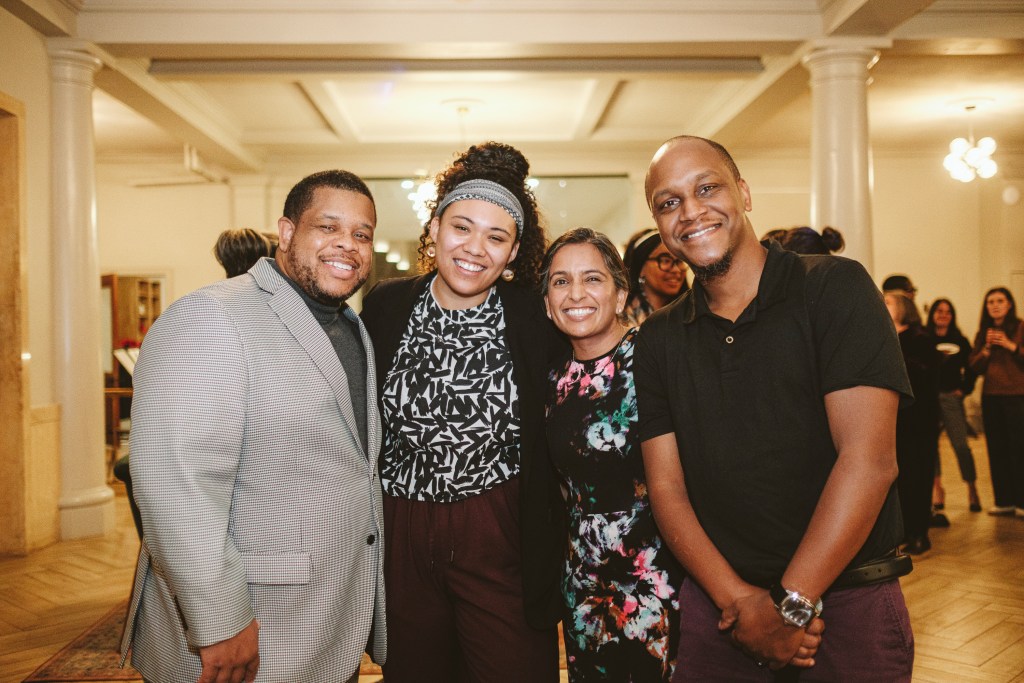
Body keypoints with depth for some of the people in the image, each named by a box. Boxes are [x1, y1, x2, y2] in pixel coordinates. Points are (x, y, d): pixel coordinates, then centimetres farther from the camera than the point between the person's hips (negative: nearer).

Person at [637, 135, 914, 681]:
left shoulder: (835, 287, -9)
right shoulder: (657, 339, 3)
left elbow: (869, 459, -16)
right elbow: (666, 485, 0)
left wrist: (794, 605, -16)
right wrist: (737, 599, -13)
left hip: (848, 600, -2)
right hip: (718, 602, 3)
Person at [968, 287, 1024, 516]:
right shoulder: (983, 333, 13)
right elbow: (975, 367, 8)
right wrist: (986, 348, -6)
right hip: (990, 397, 5)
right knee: (997, 450, 7)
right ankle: (1004, 501, 14)